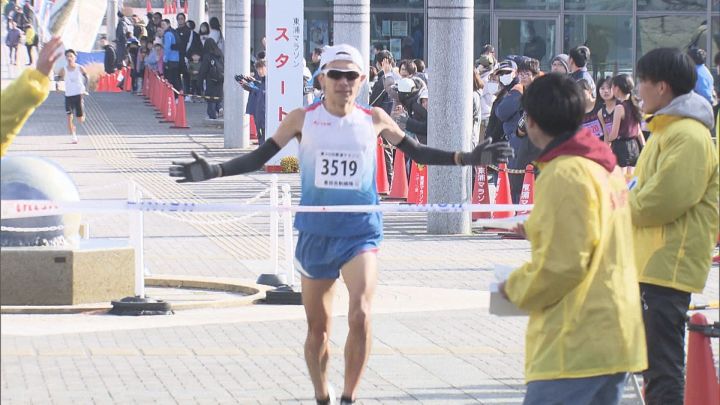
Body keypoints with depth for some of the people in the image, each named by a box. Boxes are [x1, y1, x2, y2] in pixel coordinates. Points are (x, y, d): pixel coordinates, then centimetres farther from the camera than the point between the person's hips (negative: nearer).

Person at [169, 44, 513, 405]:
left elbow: (417, 152, 11)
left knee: (360, 315, -20)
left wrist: (467, 158, 3)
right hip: (316, 234, 1)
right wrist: (213, 171, -12)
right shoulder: (302, 120, -2)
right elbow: (260, 158, 1)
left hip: (361, 232, -1)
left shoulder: (374, 120, 0)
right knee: (318, 328, 9)